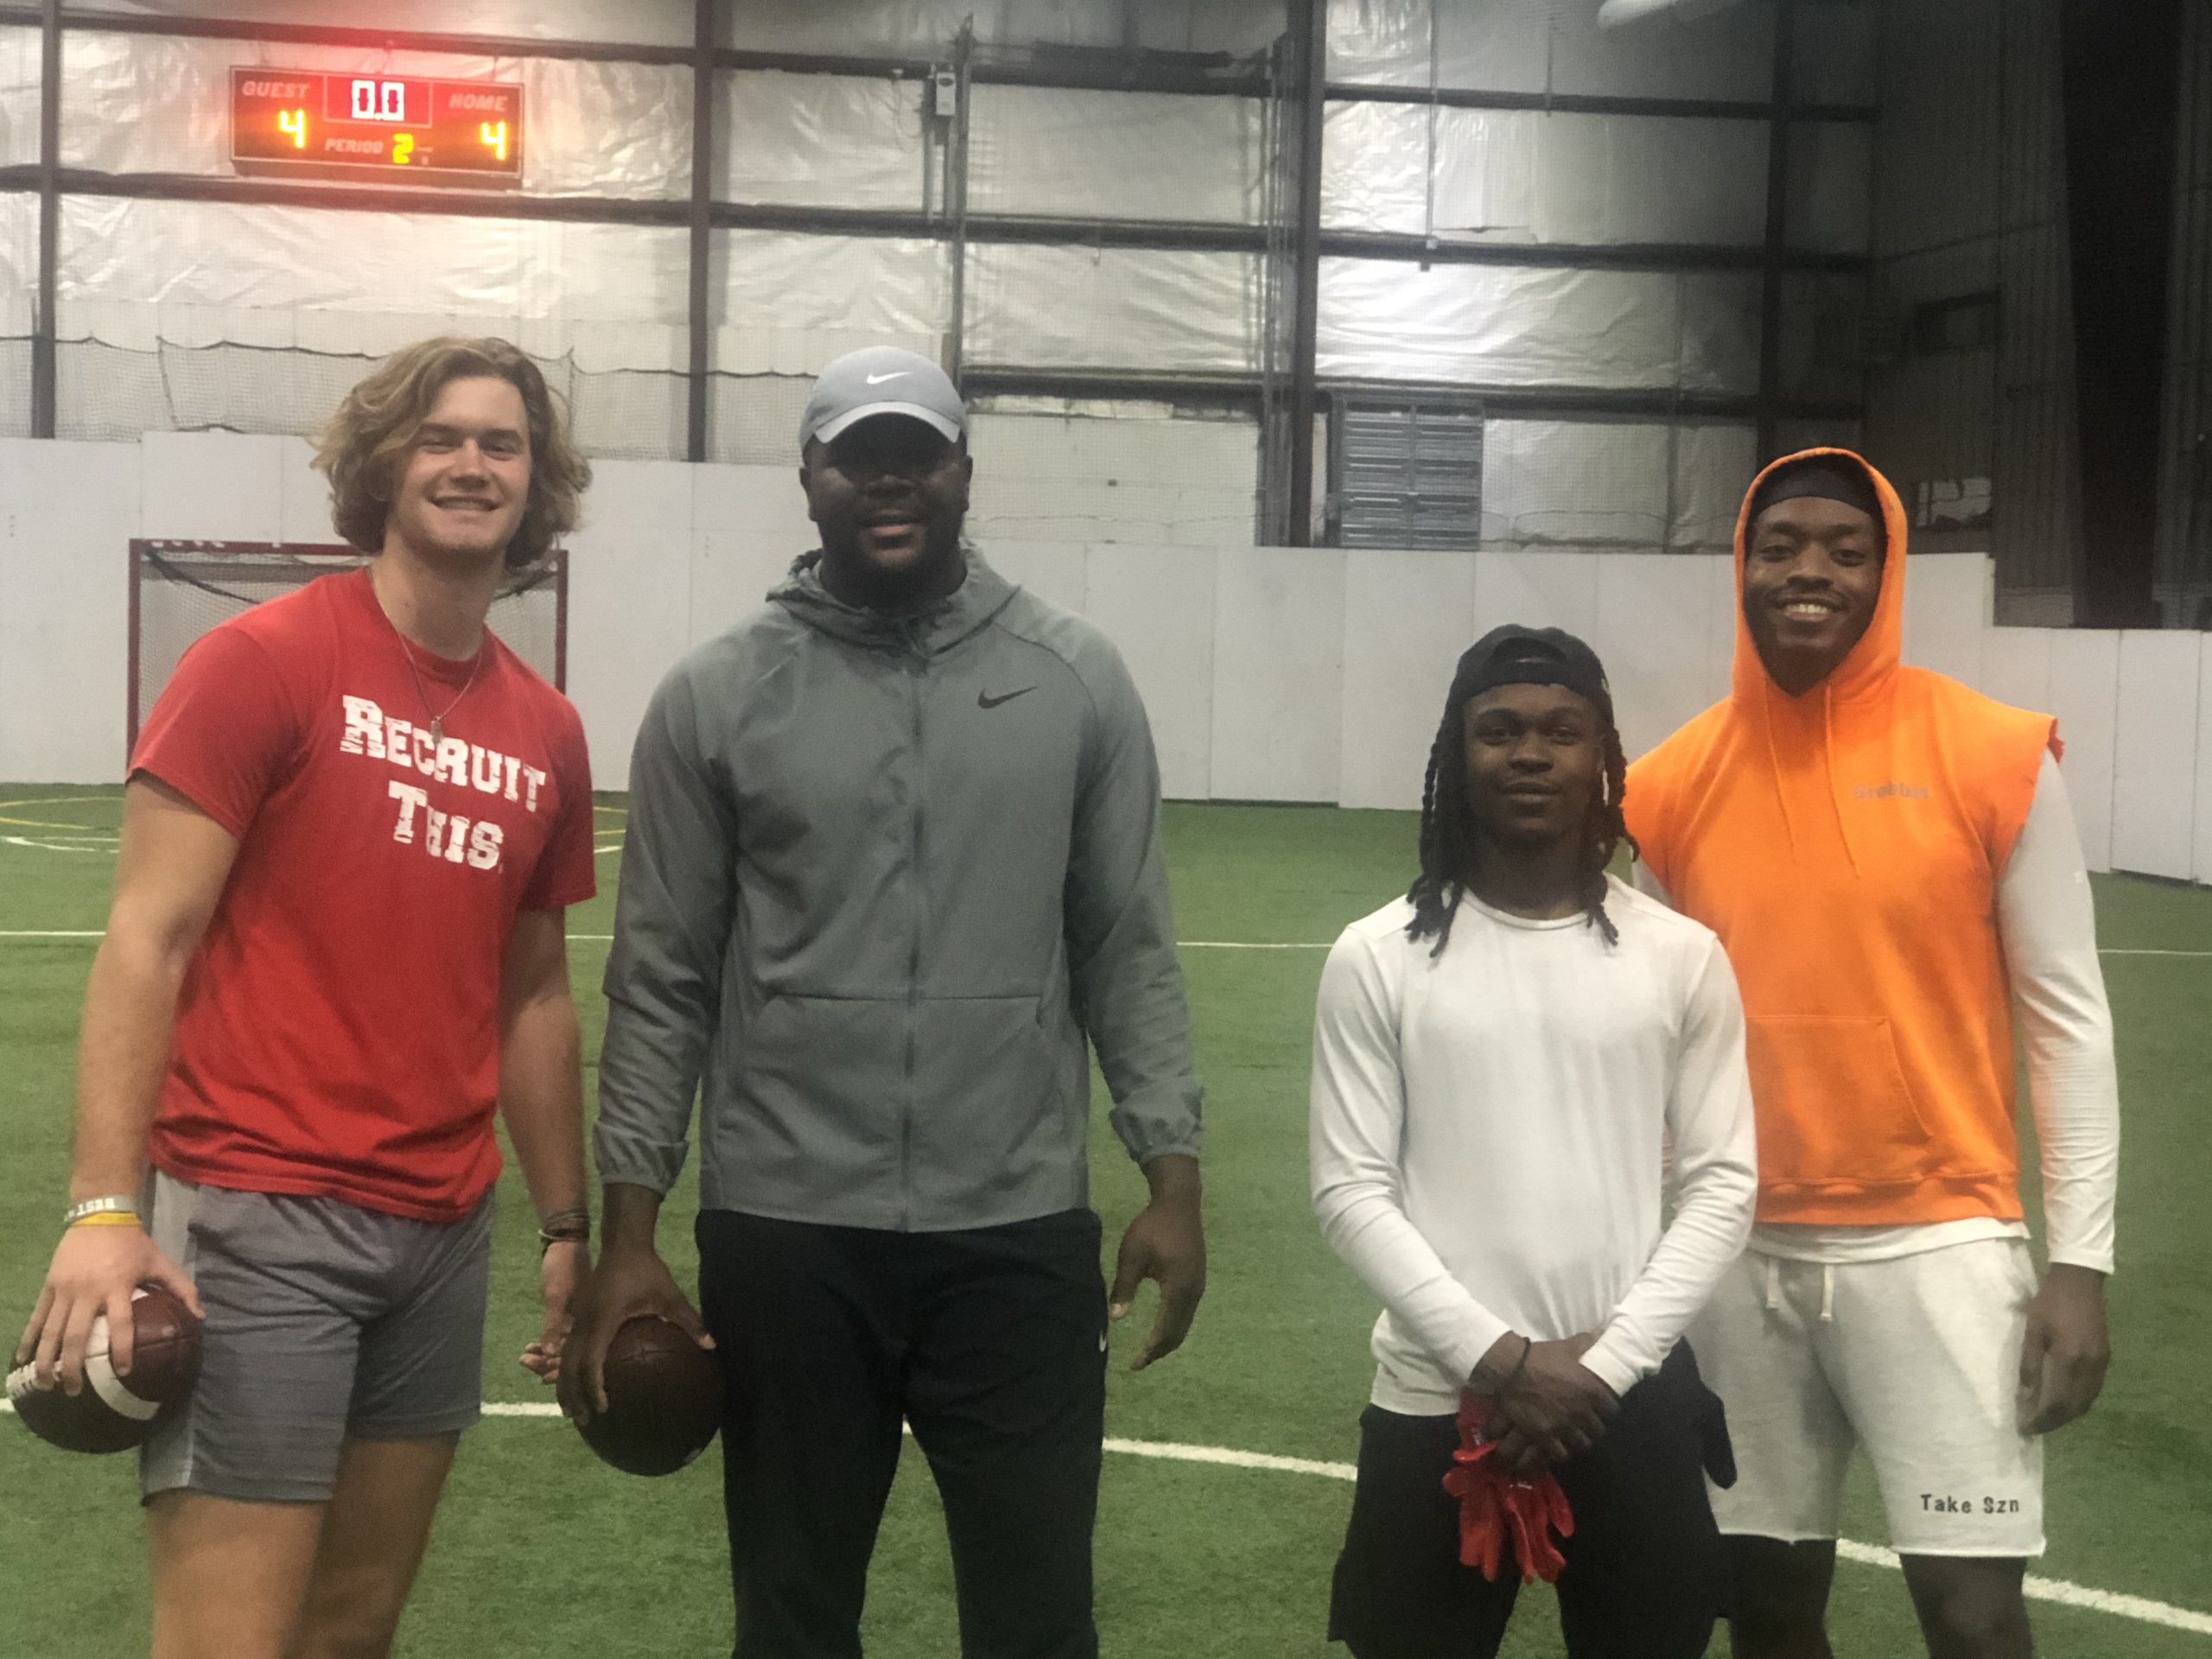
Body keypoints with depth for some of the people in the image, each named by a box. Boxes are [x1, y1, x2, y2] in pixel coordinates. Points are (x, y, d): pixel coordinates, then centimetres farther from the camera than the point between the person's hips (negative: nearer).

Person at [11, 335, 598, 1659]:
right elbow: (148, 939, -10)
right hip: (258, 1218, -6)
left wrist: (568, 1226, 17)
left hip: (446, 1235, 6)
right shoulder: (262, 662, -6)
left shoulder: (549, 733, 10)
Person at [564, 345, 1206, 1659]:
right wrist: (629, 1230, -1)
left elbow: (1130, 949, 5)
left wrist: (1175, 1178, -1)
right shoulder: (717, 698, 1)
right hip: (785, 1234, 0)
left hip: (1020, 1232, 0)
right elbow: (665, 981, 2)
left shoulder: (1078, 682, 3)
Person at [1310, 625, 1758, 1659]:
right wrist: (1498, 1357, -12)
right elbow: (1350, 1191, -4)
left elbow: (1724, 1183, 2)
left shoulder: (1681, 957, 2)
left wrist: (1606, 1362, -9)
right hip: (1436, 1404, -1)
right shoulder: (1378, 959, -2)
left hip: (1635, 1404, 1)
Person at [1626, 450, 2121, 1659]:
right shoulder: (1671, 787, 3)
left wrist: (2080, 1261, -7)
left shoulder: (1995, 760, -5)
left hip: (1938, 1241, -3)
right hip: (1742, 1254, 3)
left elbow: (2068, 1019, -2)